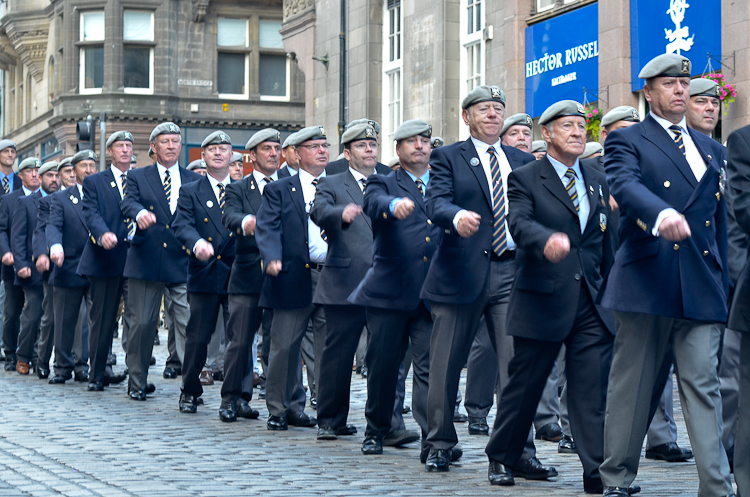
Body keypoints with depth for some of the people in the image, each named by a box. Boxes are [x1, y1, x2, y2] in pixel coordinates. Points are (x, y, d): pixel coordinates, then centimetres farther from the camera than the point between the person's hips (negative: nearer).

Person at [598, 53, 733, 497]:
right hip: (647, 282, -4)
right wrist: (660, 214, -38)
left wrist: (722, 284, 14)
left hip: (701, 289, 4)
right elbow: (626, 186, -17)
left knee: (704, 385, -2)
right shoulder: (627, 141, 5)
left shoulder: (711, 150, 21)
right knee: (633, 385, 2)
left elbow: (720, 221, 20)